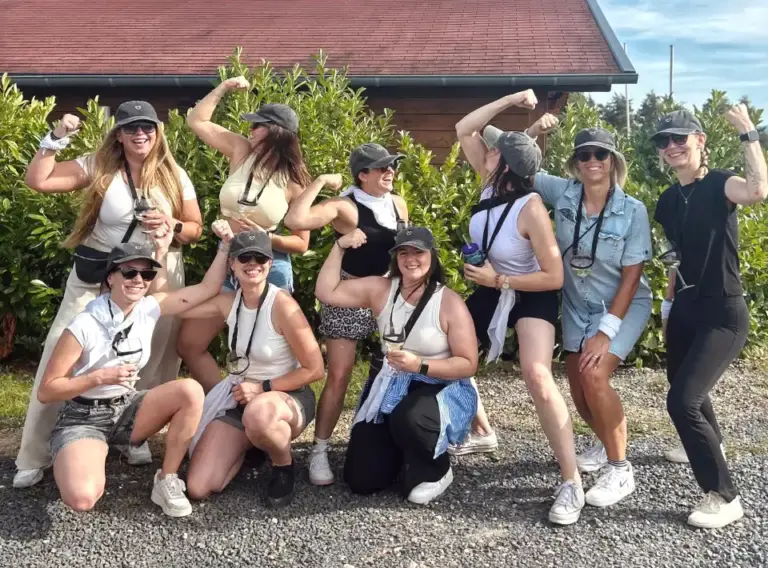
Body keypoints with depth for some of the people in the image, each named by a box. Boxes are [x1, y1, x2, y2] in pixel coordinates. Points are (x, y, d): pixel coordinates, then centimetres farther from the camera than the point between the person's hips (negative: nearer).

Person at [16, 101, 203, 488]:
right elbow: (38, 181, -10)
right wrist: (57, 138, -15)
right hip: (97, 277, -1)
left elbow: (196, 230, 5)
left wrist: (171, 224, -15)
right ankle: (34, 457, 5)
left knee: (151, 365, 8)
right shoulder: (97, 167, -3)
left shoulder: (174, 177, 2)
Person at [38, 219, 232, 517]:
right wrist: (99, 377, -26)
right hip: (83, 419, -4)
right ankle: (85, 457, 8)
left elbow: (208, 287, -1)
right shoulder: (84, 326, -19)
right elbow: (45, 392, -14)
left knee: (190, 391, -24)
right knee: (82, 498, -32)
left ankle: (167, 480, -8)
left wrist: (226, 244, -12)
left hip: (128, 409, 5)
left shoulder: (149, 309, -5)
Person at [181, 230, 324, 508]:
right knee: (198, 488, -8)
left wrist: (262, 387, -19)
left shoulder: (282, 305, -20)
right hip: (240, 399, 5)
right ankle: (251, 444, 21)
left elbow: (314, 369, -16)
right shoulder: (228, 301, -3)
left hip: (289, 397, -5)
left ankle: (284, 466, -10)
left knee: (258, 414, -45)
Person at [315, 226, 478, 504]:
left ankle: (435, 471, -7)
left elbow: (468, 364, -13)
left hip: (441, 389, -4)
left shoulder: (449, 303, -13)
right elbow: (326, 292, -2)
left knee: (408, 419, -42)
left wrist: (419, 365, -26)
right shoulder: (381, 289, -1)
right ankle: (402, 451, 31)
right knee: (361, 480, -4)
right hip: (390, 388, 4)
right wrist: (340, 247, -9)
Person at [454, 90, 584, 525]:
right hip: (491, 292, 8)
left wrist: (498, 280, -25)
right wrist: (509, 101, -16)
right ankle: (481, 432, 36)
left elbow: (555, 277, -26)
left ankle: (572, 483, -22)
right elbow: (465, 130, -6)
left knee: (537, 377, -28)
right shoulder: (493, 184, -10)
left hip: (531, 297, -8)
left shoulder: (531, 209, -28)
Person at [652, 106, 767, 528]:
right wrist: (668, 305, 21)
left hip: (723, 314, -8)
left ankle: (724, 497, -4)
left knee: (682, 400, -18)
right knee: (682, 387, 25)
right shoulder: (668, 201, 7)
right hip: (685, 309, 8)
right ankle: (708, 444, 58)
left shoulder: (720, 184, -12)